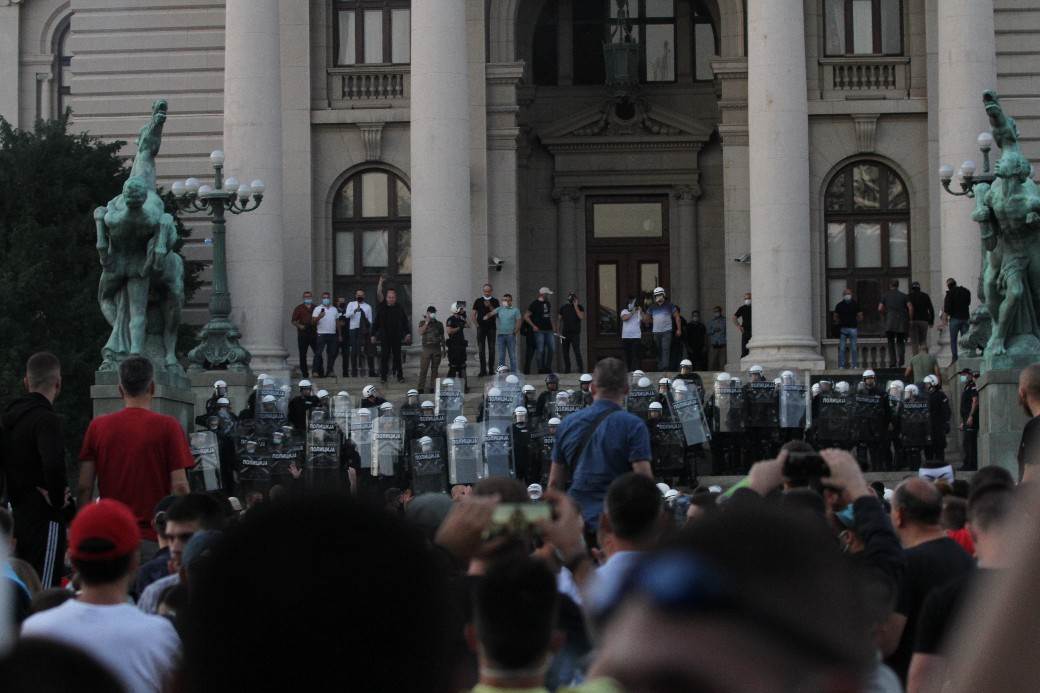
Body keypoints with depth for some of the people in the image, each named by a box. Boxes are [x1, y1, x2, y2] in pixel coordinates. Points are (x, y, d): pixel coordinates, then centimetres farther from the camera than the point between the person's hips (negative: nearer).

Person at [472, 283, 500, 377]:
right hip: (481, 327, 0)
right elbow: (474, 314, 9)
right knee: (481, 349, -1)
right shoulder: (478, 301, 8)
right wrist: (476, 324, -2)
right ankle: (483, 370, 1)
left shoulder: (495, 301, 7)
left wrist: (490, 307, -14)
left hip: (491, 327, 0)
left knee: (491, 349, 0)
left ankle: (491, 369, 6)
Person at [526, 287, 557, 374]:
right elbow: (526, 316, -5)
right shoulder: (535, 304, -5)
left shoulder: (548, 303, 14)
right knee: (540, 350, -6)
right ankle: (540, 368, 0)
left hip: (549, 330, 6)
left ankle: (548, 367, 13)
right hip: (539, 331, -6)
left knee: (552, 349, 2)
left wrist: (553, 326, 14)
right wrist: (533, 326, -10)